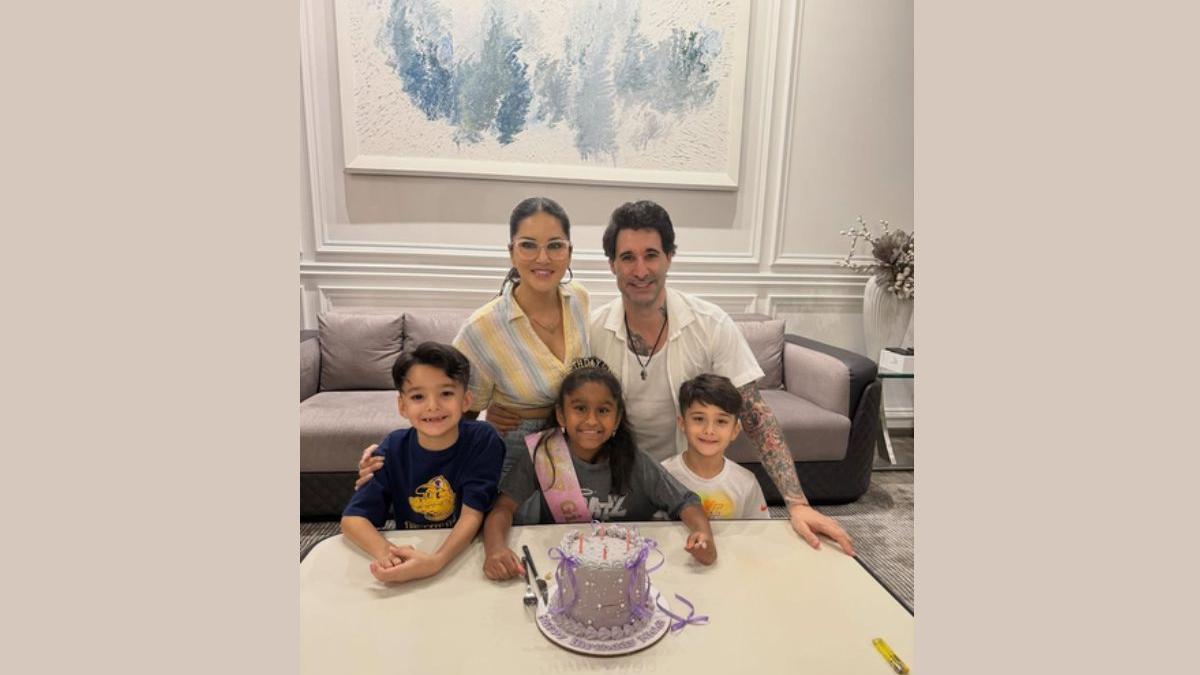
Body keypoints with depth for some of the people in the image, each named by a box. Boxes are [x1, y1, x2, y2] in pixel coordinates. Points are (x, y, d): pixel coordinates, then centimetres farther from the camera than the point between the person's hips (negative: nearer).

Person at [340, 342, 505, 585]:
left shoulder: (483, 440, -13)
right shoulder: (393, 448, -7)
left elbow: (472, 514, -16)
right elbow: (352, 518, -9)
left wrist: (436, 561, -33)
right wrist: (386, 552, -29)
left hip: (468, 553, -2)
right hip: (410, 554, 3)